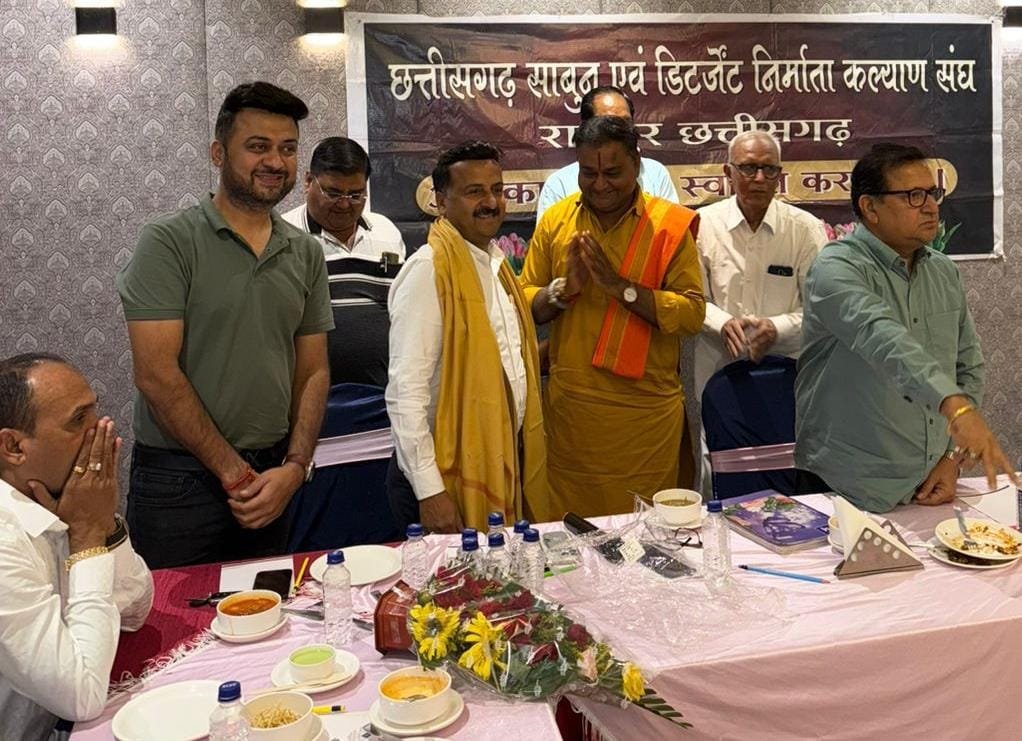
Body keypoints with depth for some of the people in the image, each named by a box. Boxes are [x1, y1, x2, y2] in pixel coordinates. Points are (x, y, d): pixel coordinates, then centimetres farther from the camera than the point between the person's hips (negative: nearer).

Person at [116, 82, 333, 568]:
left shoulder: (306, 254, 7)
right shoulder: (168, 243, -9)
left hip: (273, 478, 5)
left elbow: (313, 373, 8)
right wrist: (234, 472, -12)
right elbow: (156, 373, -14)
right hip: (178, 478, -4)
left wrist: (294, 468, -6)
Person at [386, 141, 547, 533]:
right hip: (450, 472, -8)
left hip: (504, 464, 8)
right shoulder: (429, 269, -17)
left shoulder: (495, 262, 10)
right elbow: (406, 390, -21)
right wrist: (429, 491, -23)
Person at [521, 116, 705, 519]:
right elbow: (524, 304, 7)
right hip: (569, 409, 2)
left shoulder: (670, 224, -1)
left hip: (646, 411, -1)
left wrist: (620, 286, -17)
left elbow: (693, 313, -8)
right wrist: (563, 288, -12)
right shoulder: (555, 220, 6)